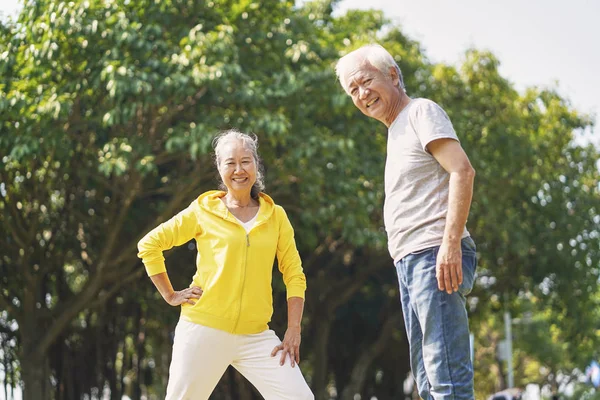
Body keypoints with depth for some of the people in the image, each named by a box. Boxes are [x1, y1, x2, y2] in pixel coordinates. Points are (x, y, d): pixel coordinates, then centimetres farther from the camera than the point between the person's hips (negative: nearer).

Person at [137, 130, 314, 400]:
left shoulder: (276, 216, 6)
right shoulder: (204, 211, 0)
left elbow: (294, 275, 7)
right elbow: (149, 245, 5)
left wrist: (293, 331, -1)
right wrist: (170, 295, 0)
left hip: (255, 335, 2)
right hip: (204, 329, -2)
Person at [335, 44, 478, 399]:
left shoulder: (421, 111, -1)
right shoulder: (396, 131, 24)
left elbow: (462, 171, -14)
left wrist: (451, 243, -23)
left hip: (435, 255, -10)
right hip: (410, 262, 10)